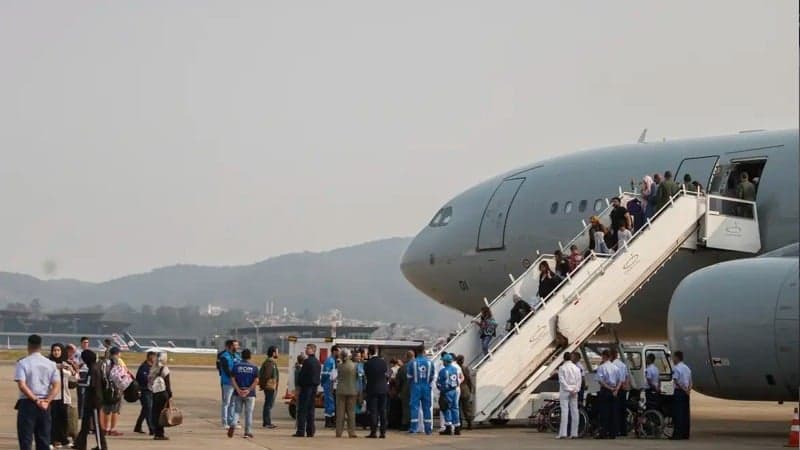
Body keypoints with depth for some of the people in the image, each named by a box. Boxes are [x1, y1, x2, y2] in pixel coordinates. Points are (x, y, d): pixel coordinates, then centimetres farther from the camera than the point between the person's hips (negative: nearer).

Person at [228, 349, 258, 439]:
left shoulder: (236, 366, 1)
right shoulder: (254, 367, -1)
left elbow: (232, 379, -6)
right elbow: (256, 381, -10)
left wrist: (238, 390, -11)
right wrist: (248, 390, -13)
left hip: (238, 393, 1)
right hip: (250, 394, -1)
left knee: (237, 411, 10)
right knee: (249, 413, 6)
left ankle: (233, 425, -15)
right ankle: (248, 432, 7)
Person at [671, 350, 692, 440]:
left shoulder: (676, 368, -9)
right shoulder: (687, 368, 17)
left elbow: (676, 381, -18)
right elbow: (690, 382, 15)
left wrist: (684, 389, -11)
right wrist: (687, 389, 3)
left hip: (679, 391, -7)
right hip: (685, 393, 7)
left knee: (678, 413, -6)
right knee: (685, 413, 8)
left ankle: (678, 434, -9)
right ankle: (685, 434, 9)